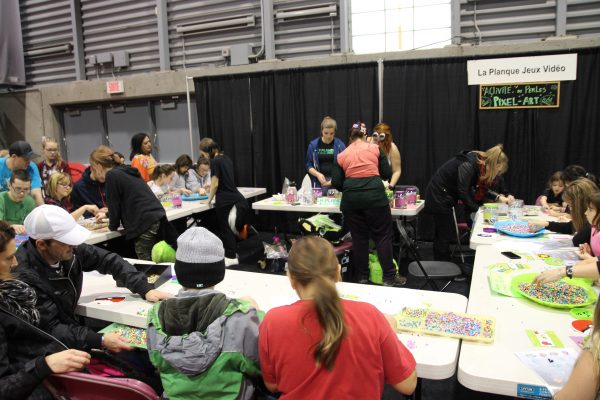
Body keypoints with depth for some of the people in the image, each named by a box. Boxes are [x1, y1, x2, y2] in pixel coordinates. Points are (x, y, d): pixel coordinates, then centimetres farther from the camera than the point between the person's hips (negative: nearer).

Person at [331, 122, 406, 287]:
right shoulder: (375, 148, 12)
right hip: (374, 194, -2)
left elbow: (336, 183, 9)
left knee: (359, 237, 12)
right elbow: (387, 173, 10)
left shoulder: (341, 156, 14)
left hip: (351, 198, 2)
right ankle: (389, 277, 12)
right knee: (382, 236, 7)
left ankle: (362, 277, 20)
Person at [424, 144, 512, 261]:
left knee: (440, 235, 14)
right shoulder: (468, 166, -26)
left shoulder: (479, 164, 0)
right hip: (438, 196, -9)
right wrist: (476, 208, -13)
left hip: (443, 196, 9)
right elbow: (462, 192, -24)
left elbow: (480, 189, 9)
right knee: (445, 235, -6)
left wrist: (499, 197, -3)